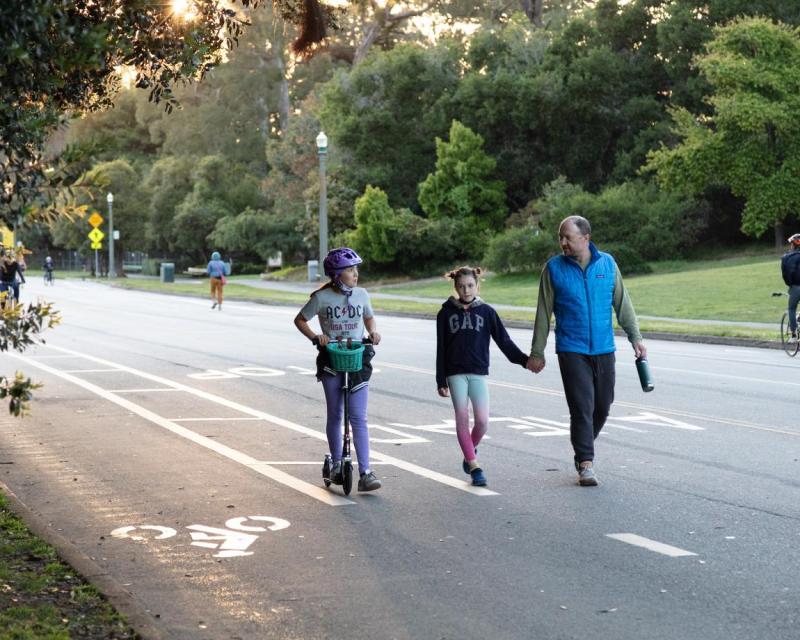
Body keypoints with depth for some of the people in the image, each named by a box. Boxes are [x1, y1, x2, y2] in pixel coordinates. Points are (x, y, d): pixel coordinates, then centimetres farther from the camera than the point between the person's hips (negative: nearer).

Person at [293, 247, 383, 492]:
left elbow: (369, 317, 19)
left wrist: (373, 332, -2)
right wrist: (315, 337, -12)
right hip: (331, 361, -1)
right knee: (335, 416, 9)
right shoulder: (321, 297, -6)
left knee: (359, 417, -7)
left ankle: (365, 473, -10)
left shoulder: (361, 295, 2)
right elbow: (300, 320, 4)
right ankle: (336, 464, 25)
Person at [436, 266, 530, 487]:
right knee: (462, 418, -3)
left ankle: (471, 450, 22)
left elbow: (504, 340, 4)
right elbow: (441, 349, 5)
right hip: (455, 373, 0)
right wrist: (441, 381, 2)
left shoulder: (486, 311, 5)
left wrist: (524, 360, -5)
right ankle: (473, 465, 3)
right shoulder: (446, 313, 4)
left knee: (482, 420, -6)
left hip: (478, 373, 0)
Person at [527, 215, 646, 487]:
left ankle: (583, 450, 29)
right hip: (571, 351, -3)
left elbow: (623, 304, 9)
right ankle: (585, 464, -6)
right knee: (582, 408, -10)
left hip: (604, 351, 3)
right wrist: (537, 352, 2)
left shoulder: (607, 264, 3)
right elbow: (544, 313, 2)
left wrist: (635, 337, 3)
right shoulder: (554, 268, -2)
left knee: (602, 407, 8)